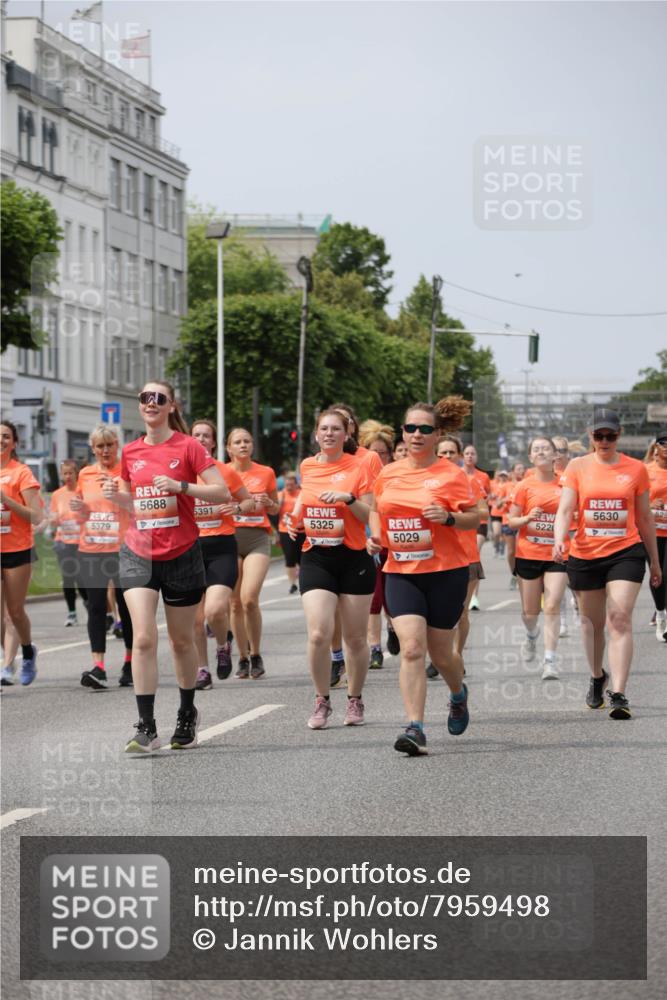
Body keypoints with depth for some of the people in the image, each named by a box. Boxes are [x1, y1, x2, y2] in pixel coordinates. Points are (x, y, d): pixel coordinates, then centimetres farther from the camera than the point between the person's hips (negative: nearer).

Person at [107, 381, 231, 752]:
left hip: (182, 555, -2)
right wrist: (115, 494, 0)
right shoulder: (131, 452, 8)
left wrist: (180, 486, -21)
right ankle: (146, 728, -13)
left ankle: (188, 714, 31)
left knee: (182, 640, 10)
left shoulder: (188, 446, -5)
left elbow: (222, 492, -9)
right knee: (144, 638, -12)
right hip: (139, 554, 2)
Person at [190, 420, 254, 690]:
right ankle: (202, 669, 17)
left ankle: (223, 647, 12)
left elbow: (249, 501, 14)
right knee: (195, 616, 2)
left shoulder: (226, 472, 2)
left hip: (221, 548, -2)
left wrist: (236, 508, -6)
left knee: (215, 610, -19)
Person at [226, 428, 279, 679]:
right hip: (229, 536, 1)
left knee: (249, 599, -15)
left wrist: (268, 502, -5)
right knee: (235, 602, 1)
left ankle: (256, 655, -1)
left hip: (257, 538, -1)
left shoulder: (266, 473, 6)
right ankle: (243, 659, 13)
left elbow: (276, 509, 17)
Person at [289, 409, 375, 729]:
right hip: (315, 558, 1)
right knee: (318, 634, -13)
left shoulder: (358, 468, -2)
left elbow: (370, 516, -6)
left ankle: (355, 700, 25)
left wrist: (348, 498, -22)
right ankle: (322, 702, 2)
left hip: (354, 558, -1)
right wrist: (295, 520, 7)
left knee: (355, 638, 7)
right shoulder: (306, 467, 7)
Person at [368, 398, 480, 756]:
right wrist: (375, 536, 4)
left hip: (446, 571, -2)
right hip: (401, 572, 2)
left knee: (440, 651, 9)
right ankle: (415, 728, -15)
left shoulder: (451, 474, -6)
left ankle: (458, 695, 43)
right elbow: (376, 510, 23)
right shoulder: (388, 475, 6)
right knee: (411, 647, -14)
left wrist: (448, 517, -22)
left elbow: (474, 519, -3)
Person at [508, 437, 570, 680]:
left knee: (552, 606, -12)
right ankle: (531, 636, 43)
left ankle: (550, 660, -8)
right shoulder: (525, 486, -2)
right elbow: (512, 522, 1)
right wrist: (527, 518, -18)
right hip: (529, 554, 0)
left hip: (557, 553, 0)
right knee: (530, 611, 9)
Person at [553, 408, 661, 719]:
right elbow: (565, 509, -6)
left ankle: (618, 694, -20)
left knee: (620, 620, -15)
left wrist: (654, 561, 16)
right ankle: (597, 678, 40)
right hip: (585, 555, 1)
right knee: (592, 622, 15)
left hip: (625, 553, -1)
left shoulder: (635, 469, 4)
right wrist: (559, 540, -25)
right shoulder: (577, 467, 2)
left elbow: (644, 518, 11)